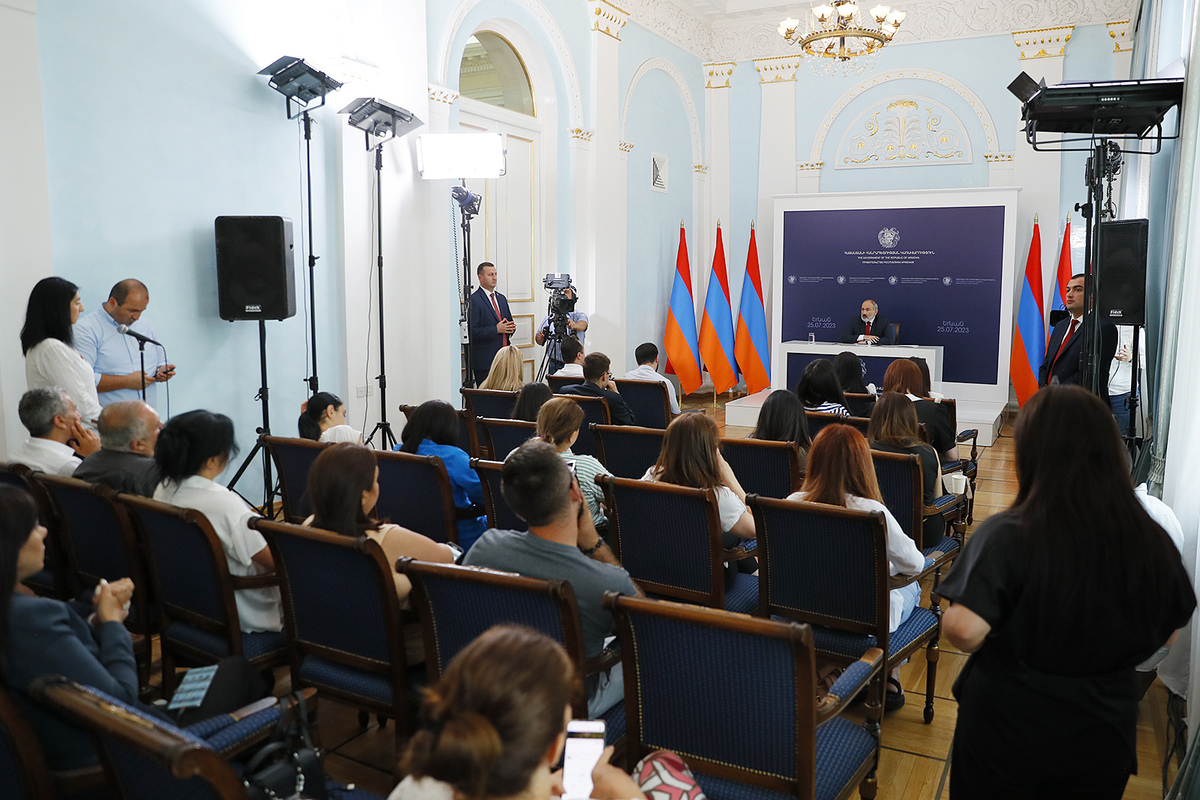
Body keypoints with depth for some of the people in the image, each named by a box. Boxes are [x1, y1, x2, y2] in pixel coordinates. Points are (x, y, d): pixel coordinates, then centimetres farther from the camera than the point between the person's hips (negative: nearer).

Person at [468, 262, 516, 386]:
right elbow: (473, 332, -14)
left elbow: (509, 322, 25)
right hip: (484, 361, -7)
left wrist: (510, 328, 1)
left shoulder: (501, 298, 17)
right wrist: (496, 329, -19)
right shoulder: (474, 300, -7)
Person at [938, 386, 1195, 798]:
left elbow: (964, 630, -30)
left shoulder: (1006, 536, -24)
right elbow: (1168, 634, 3)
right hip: (1103, 735, 3)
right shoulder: (1154, 543, -11)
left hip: (1007, 730, -3)